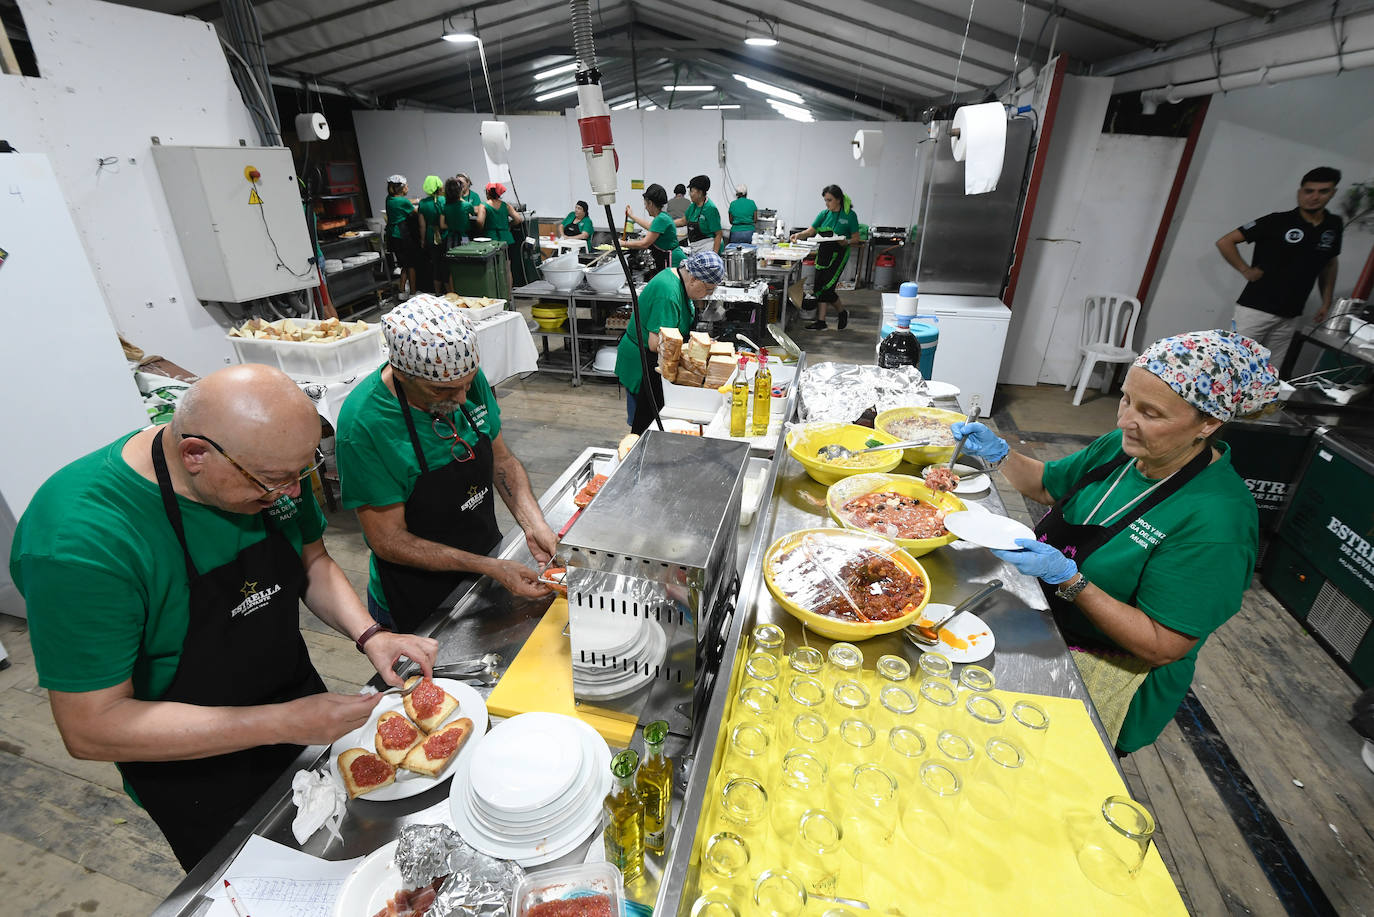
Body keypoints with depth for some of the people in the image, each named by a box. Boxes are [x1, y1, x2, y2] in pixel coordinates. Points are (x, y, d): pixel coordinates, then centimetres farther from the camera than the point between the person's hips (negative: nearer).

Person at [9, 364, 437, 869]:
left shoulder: (273, 460, -17)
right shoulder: (80, 543, -34)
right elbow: (91, 728, -28)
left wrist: (369, 635, -17)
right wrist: (282, 723, -33)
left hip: (298, 696, 5)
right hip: (197, 780, -5)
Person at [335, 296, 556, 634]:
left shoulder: (467, 379, -13)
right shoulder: (363, 423, -29)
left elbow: (502, 459, -1)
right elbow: (388, 540, -22)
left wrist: (534, 524, -16)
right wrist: (489, 567, -26)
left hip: (489, 560, 6)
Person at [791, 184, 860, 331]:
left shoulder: (850, 215, -4)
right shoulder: (824, 214, 10)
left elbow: (856, 239, -3)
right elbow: (810, 231, 3)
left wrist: (846, 242, -23)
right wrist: (799, 235, -17)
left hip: (838, 255, -6)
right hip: (823, 253, 6)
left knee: (827, 287, -12)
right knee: (820, 287, 3)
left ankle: (843, 312, 14)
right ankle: (820, 322, 9)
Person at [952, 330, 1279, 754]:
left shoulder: (1216, 519, -26)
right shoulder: (1123, 446, -4)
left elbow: (1162, 647, -23)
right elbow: (1047, 484, 14)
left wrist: (1070, 581, -33)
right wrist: (998, 452, -4)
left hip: (1112, 668, -7)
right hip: (1045, 616, 7)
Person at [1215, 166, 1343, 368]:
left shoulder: (1333, 226, 11)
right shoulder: (1277, 221, -5)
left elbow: (1329, 264, 24)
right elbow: (1225, 242, -5)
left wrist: (1327, 303, 18)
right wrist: (1246, 271, -8)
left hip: (1291, 317, 5)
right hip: (1256, 309, -5)